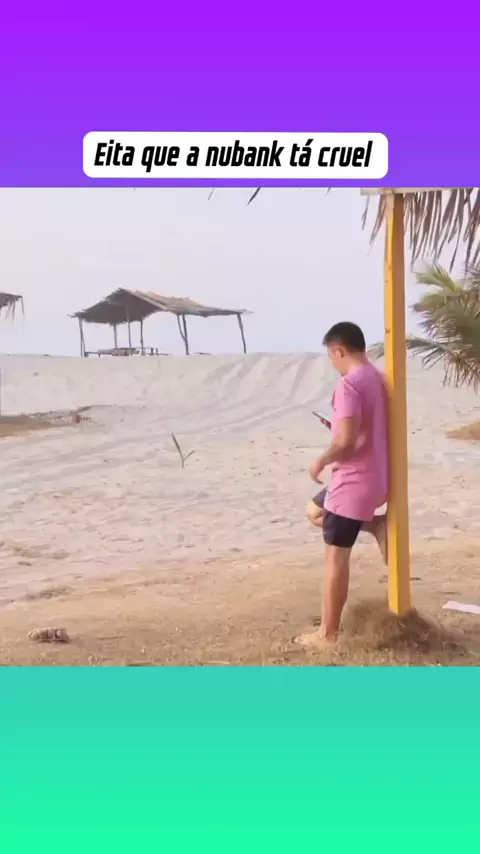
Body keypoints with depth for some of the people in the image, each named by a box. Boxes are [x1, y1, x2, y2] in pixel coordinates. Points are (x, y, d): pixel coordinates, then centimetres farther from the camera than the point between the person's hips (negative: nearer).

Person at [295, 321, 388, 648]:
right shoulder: (379, 379, 9)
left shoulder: (349, 383, -21)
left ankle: (328, 633, 10)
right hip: (374, 477, 9)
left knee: (335, 557, 1)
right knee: (315, 511, 28)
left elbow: (346, 442, -26)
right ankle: (376, 525, 11)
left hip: (354, 481, -9)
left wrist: (320, 462, -8)